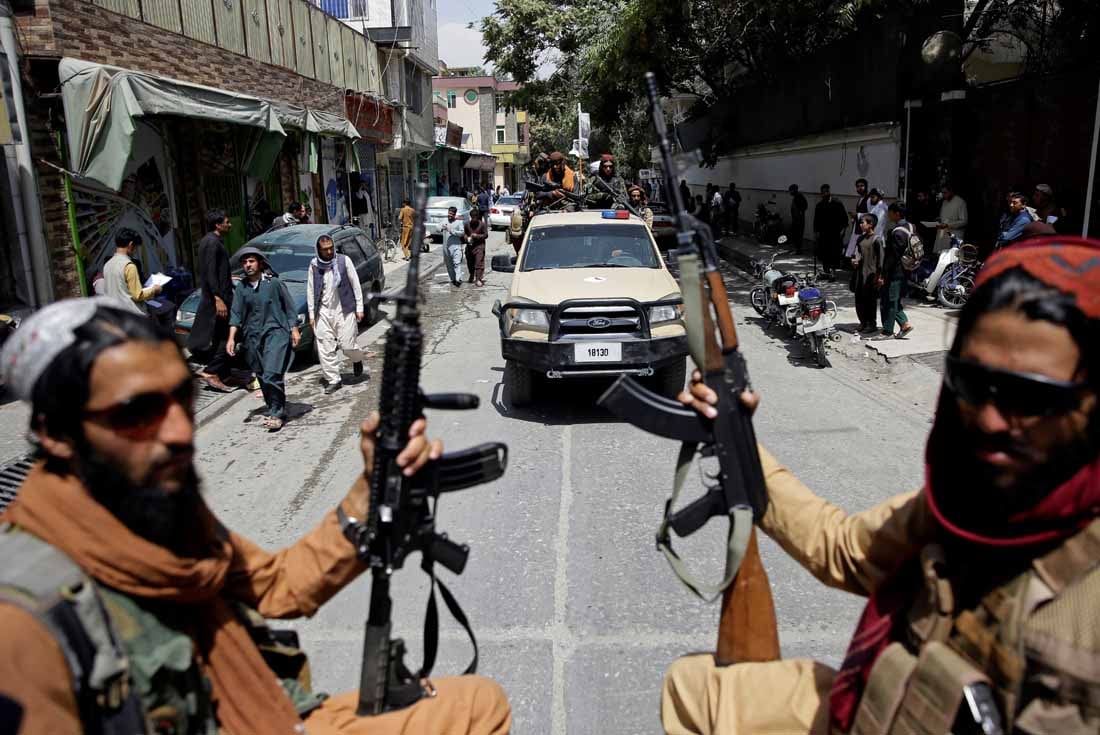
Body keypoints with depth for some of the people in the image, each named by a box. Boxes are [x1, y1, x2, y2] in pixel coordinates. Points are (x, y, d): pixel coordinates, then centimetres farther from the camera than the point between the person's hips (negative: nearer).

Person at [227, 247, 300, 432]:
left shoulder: (273, 282, -1)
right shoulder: (241, 288, 8)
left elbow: (289, 306, 3)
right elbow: (236, 314, 6)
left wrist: (294, 330, 0)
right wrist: (231, 338, -3)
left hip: (275, 333, -4)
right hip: (252, 337, 5)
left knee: (272, 375, -16)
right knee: (262, 377, 8)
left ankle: (276, 413, -9)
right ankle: (275, 410, 22)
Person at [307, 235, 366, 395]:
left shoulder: (344, 260, -2)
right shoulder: (314, 265, 2)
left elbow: (355, 284, 2)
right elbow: (310, 290, 8)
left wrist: (359, 307, 0)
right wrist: (312, 314, 5)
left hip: (344, 310, -2)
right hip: (323, 312, 2)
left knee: (347, 345, -2)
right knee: (325, 348, 0)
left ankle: (357, 359, 32)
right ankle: (333, 380, 11)